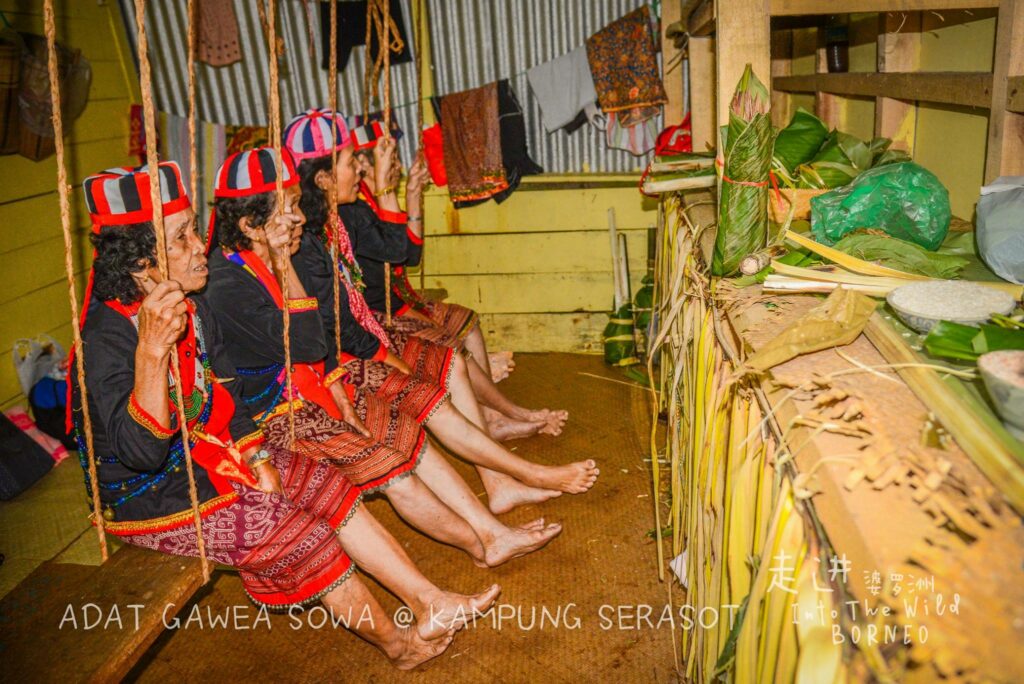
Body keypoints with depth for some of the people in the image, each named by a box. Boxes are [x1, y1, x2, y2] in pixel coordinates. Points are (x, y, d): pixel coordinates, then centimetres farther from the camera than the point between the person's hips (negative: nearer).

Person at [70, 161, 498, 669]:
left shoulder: (192, 308, 0)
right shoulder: (108, 336, -26)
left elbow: (225, 394, 10)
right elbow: (140, 450, -36)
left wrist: (256, 456, -3)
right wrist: (151, 350, -47)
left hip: (204, 452, 8)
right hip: (148, 497, -8)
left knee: (329, 489, -4)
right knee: (299, 533, -18)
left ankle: (430, 602, 2)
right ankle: (397, 643, 4)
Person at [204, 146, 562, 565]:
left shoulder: (270, 266, 7)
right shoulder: (226, 286, -21)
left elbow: (318, 342, 9)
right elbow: (306, 345, -28)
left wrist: (343, 403, -1)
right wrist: (282, 264, -26)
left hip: (314, 391, 9)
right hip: (276, 416, -8)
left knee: (408, 436, -3)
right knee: (386, 464, -17)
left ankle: (492, 531, -1)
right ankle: (483, 546, -1)